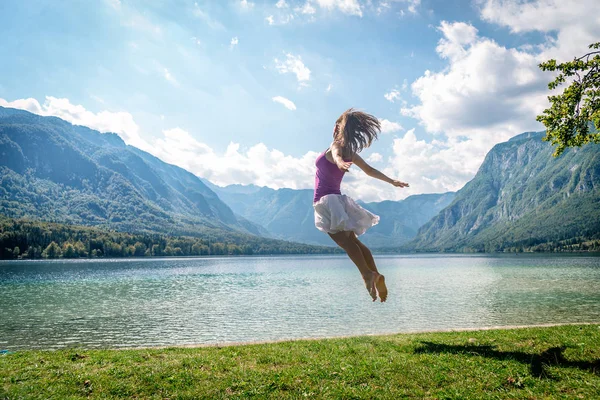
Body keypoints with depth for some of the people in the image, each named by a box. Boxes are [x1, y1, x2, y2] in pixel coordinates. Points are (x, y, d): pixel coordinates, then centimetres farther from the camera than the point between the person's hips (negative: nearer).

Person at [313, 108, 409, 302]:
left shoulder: (336, 146, -7)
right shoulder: (350, 152, 13)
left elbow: (337, 156, -32)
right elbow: (370, 170, 17)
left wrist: (340, 163, -54)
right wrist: (392, 181, 27)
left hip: (326, 200, -8)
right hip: (338, 199, 8)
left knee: (344, 241, -14)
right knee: (353, 241, 10)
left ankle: (368, 274, -25)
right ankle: (375, 275, 4)